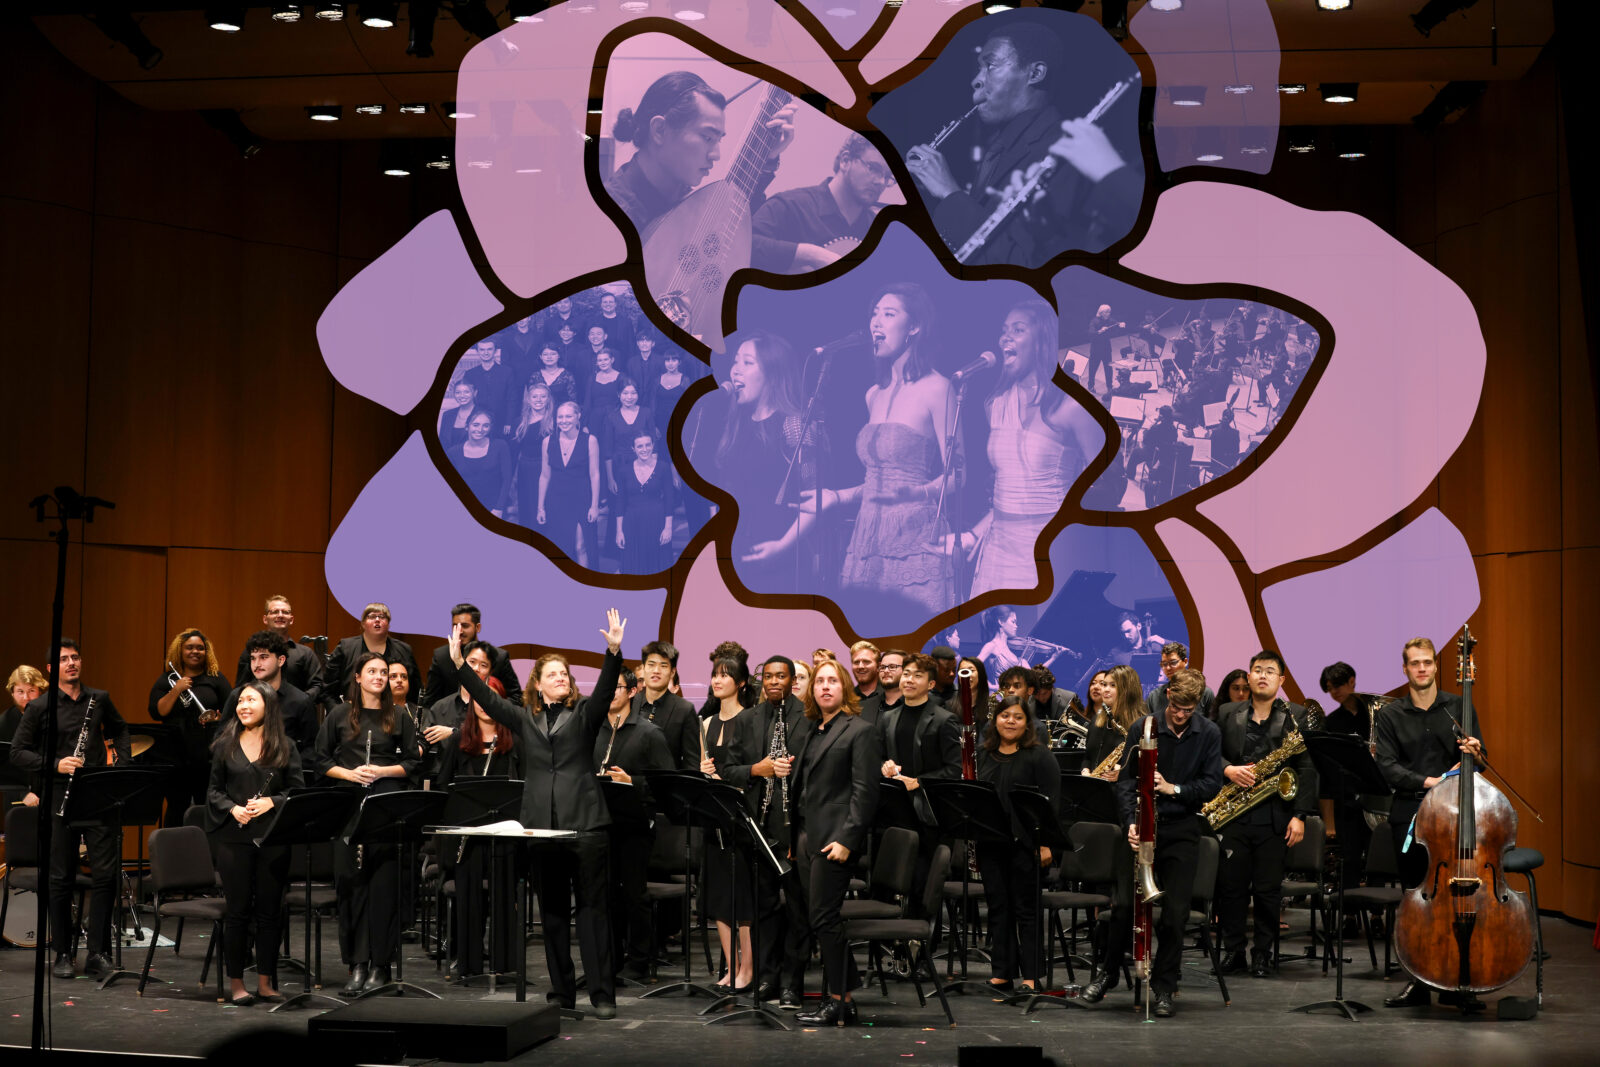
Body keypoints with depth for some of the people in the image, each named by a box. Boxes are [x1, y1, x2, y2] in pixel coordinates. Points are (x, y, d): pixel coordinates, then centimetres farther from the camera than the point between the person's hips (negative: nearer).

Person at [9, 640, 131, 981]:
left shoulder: (99, 699, 9)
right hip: (59, 796, -2)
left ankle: (97, 953, 3)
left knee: (106, 873, -4)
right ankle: (63, 954, 15)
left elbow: (119, 730, 26)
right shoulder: (40, 707, 0)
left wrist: (123, 762, 10)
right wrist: (55, 765, -16)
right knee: (62, 879, 4)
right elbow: (18, 753, -2)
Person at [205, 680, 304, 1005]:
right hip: (234, 836, 0)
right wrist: (232, 808, -9)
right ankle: (236, 983, 11)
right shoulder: (225, 744, 7)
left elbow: (298, 789, 3)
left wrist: (270, 802, -13)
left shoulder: (285, 746, 5)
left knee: (270, 909, 4)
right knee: (238, 909, 2)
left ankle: (265, 981, 13)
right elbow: (213, 789, 8)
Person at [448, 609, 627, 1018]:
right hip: (541, 825, 3)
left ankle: (602, 993, -3)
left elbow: (605, 689, -9)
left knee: (591, 907, -4)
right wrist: (459, 664, 0)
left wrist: (614, 652, -25)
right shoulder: (524, 719, 15)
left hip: (585, 823, -3)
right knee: (552, 911, 7)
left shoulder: (584, 715, 6)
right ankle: (562, 991, 14)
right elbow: (486, 697, 9)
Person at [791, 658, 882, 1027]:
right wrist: (794, 840, 16)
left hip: (834, 840, -8)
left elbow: (865, 791, -12)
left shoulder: (860, 732, -6)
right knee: (818, 918, 7)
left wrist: (846, 840, -19)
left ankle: (839, 1002, 0)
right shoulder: (811, 732, 18)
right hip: (807, 837, 8)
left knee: (824, 917, -8)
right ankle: (845, 996, 14)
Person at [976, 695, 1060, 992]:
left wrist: (1045, 843, -14)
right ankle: (1001, 973, 17)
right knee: (997, 907, 9)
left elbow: (1050, 801, -8)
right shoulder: (983, 755, 12)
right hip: (990, 843, 5)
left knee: (1026, 909, 1)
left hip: (1024, 843, -5)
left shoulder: (1040, 756, -4)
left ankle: (1031, 976, 8)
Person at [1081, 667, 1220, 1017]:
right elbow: (1126, 781, -3)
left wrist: (1174, 789, -18)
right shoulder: (1142, 728, -2)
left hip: (1182, 830, 1)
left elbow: (1212, 784, -2)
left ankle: (1163, 988, 12)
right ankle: (1106, 971, 14)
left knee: (1175, 912, -2)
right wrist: (1131, 822, -17)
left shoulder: (1209, 734, 2)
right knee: (1125, 903, -7)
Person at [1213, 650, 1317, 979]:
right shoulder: (1227, 714, 11)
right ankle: (1233, 951, 14)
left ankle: (1263, 954, 13)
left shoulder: (1296, 718, 4)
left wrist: (1300, 815, -7)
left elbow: (1306, 769, 0)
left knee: (1268, 890, 2)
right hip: (1233, 814, 2)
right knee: (1231, 886, 4)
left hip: (1274, 816, -2)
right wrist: (1227, 769, -13)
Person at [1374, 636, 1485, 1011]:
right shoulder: (1391, 716, 6)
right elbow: (1388, 768, -3)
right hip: (1409, 816, 0)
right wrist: (1429, 781, -16)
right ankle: (1419, 983, 13)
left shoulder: (1458, 707, 8)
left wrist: (1475, 752, -15)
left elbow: (1477, 758, 9)